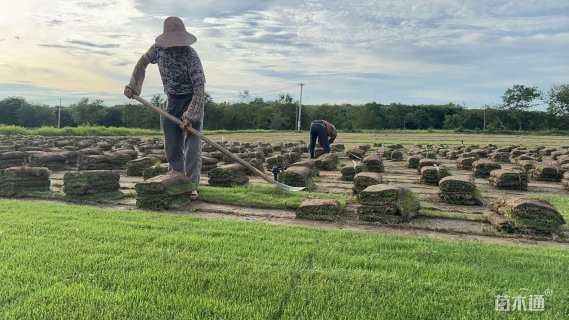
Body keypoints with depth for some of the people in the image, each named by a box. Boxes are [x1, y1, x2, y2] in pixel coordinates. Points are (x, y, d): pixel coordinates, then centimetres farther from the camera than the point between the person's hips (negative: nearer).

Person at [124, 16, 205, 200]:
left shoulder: (191, 56, -23)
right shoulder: (159, 48, -6)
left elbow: (200, 86, -28)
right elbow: (143, 62, 14)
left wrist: (190, 115, -34)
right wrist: (132, 86, 8)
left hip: (193, 100, -5)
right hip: (173, 100, 5)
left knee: (192, 142, -12)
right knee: (172, 142, 3)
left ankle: (192, 186, -11)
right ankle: (177, 173, 24)